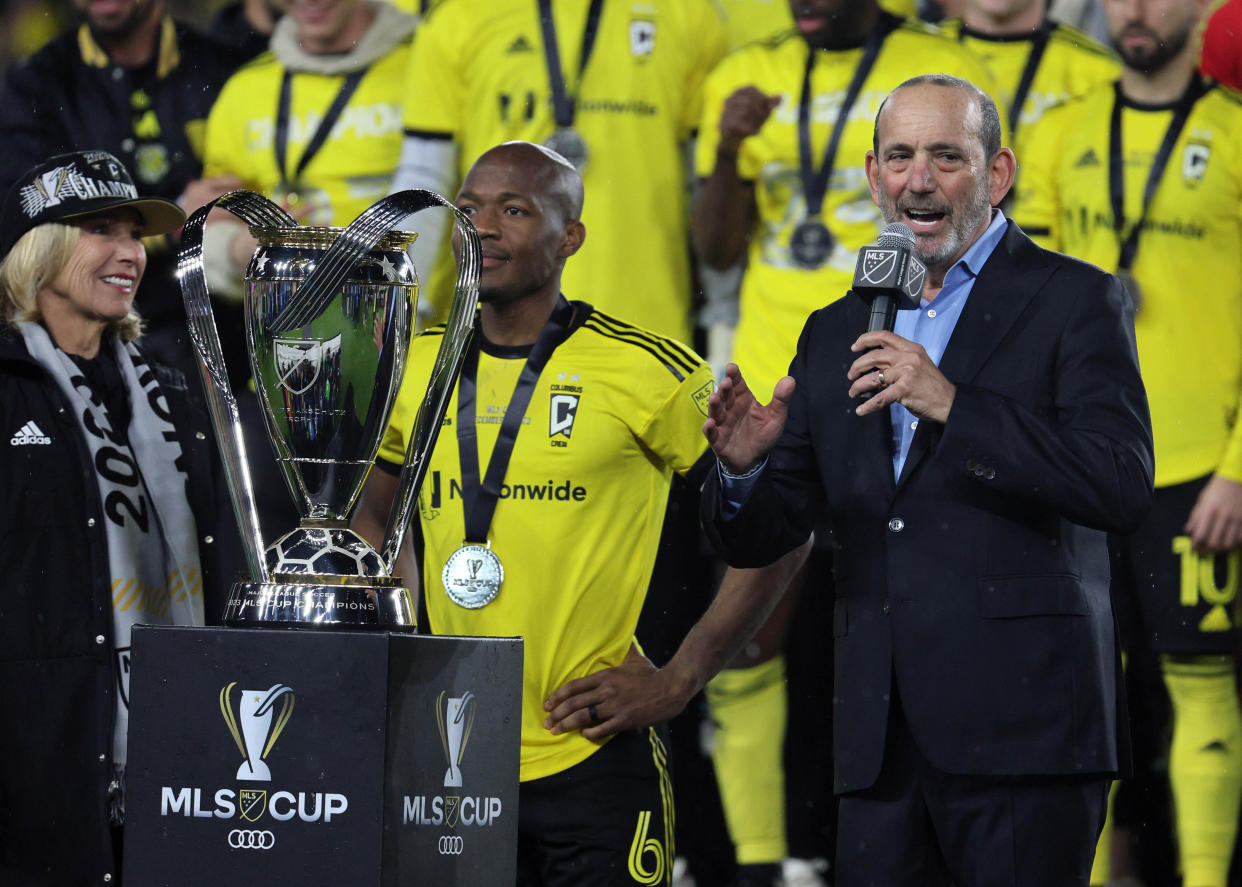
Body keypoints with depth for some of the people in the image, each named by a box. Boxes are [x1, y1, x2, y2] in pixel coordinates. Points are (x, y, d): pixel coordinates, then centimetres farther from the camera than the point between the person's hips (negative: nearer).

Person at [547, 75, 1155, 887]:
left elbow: (1123, 489, -12)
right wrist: (743, 466, -7)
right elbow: (758, 542, 17)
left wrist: (953, 406, -18)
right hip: (882, 742, 5)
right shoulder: (836, 333, 18)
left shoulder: (1076, 302, 2)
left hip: (1022, 728, -5)